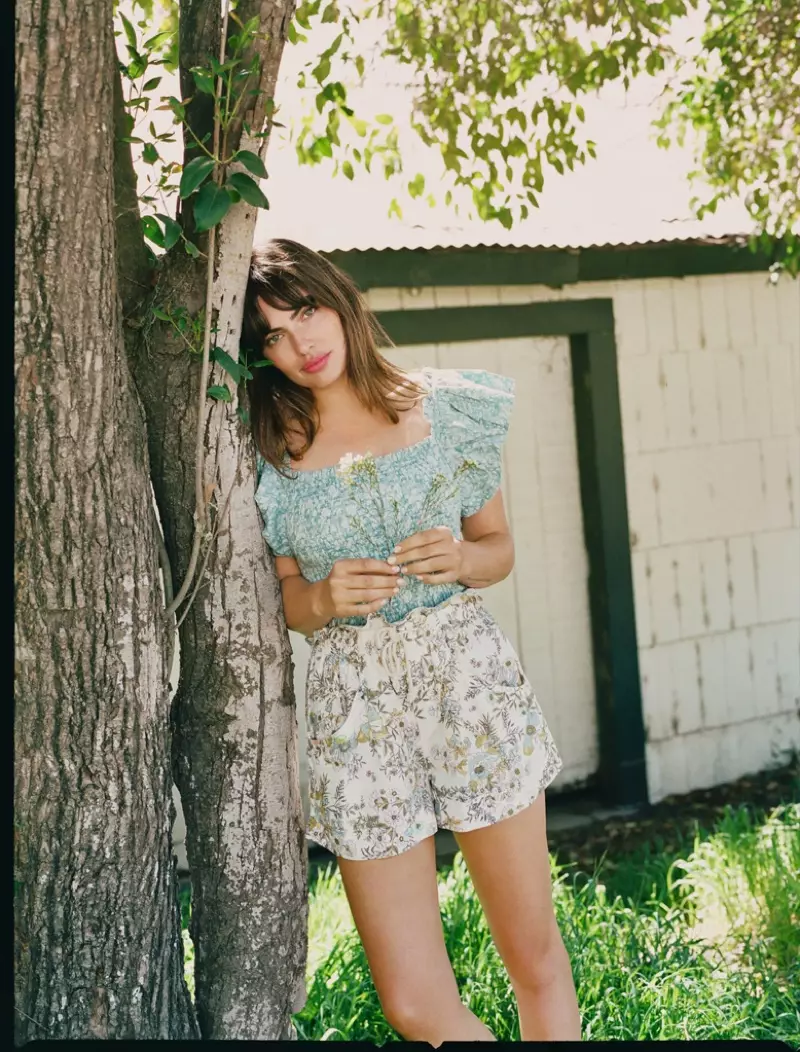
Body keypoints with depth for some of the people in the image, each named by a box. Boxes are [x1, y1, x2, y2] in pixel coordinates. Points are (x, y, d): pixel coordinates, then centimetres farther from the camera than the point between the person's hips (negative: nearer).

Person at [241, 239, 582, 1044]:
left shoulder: (447, 409, 2)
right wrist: (325, 598, -12)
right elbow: (287, 602, 10)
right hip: (354, 705, 0)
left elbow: (499, 548, 11)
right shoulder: (268, 457, 2)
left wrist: (458, 559, -11)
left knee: (535, 956, 5)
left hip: (470, 678, 0)